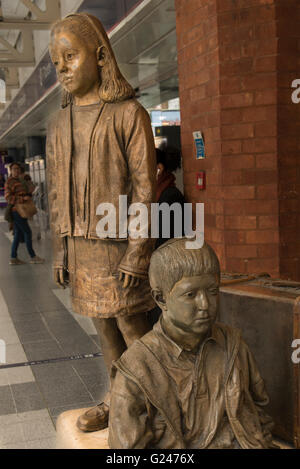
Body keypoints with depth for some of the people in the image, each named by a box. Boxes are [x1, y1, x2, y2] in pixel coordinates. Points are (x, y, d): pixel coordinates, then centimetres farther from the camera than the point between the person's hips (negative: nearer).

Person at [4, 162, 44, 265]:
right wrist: (23, 198, -23)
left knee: (18, 234, 8)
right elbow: (8, 197, -18)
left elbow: (25, 195, 20)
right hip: (16, 211, -9)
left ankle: (13, 258, 9)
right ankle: (33, 257, -1)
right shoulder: (10, 182, -11)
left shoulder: (19, 181, 17)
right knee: (27, 232, -6)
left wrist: (29, 192, 0)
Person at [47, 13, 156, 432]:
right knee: (104, 326, 14)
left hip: (119, 241, -6)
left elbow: (145, 187, -12)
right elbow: (57, 194, 13)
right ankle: (116, 399, 27)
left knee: (131, 325, 0)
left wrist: (137, 252, -17)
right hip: (80, 243, 6)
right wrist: (60, 251, 10)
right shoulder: (59, 125, 10)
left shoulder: (129, 114, -8)